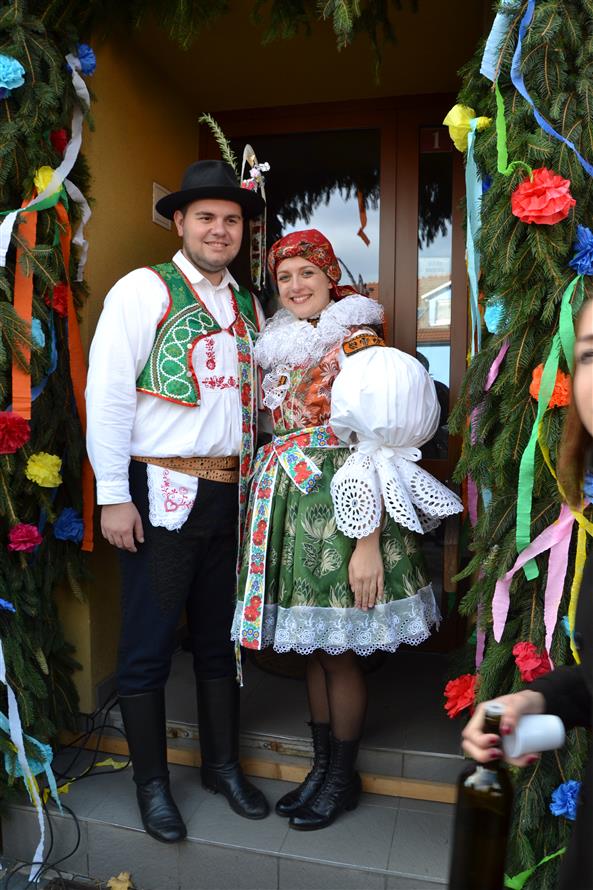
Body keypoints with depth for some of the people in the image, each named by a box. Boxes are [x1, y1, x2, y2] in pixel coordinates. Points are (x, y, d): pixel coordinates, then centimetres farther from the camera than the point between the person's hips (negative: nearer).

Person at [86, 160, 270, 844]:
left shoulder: (249, 308, 14)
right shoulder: (144, 289, -3)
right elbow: (108, 392, -10)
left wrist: (257, 485, 11)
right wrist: (113, 495, -14)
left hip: (232, 492, 6)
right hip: (162, 492, -5)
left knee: (220, 636, 16)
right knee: (149, 643, 6)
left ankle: (223, 764, 35)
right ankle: (152, 783, 27)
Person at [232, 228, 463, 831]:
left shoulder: (357, 340, -6)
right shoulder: (281, 347, 14)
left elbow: (374, 446, -14)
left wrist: (368, 541, -19)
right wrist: (263, 517, 13)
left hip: (339, 504, -6)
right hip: (289, 507, 6)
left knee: (339, 653, 4)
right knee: (312, 649, 14)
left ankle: (343, 779, 25)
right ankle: (322, 767, 31)